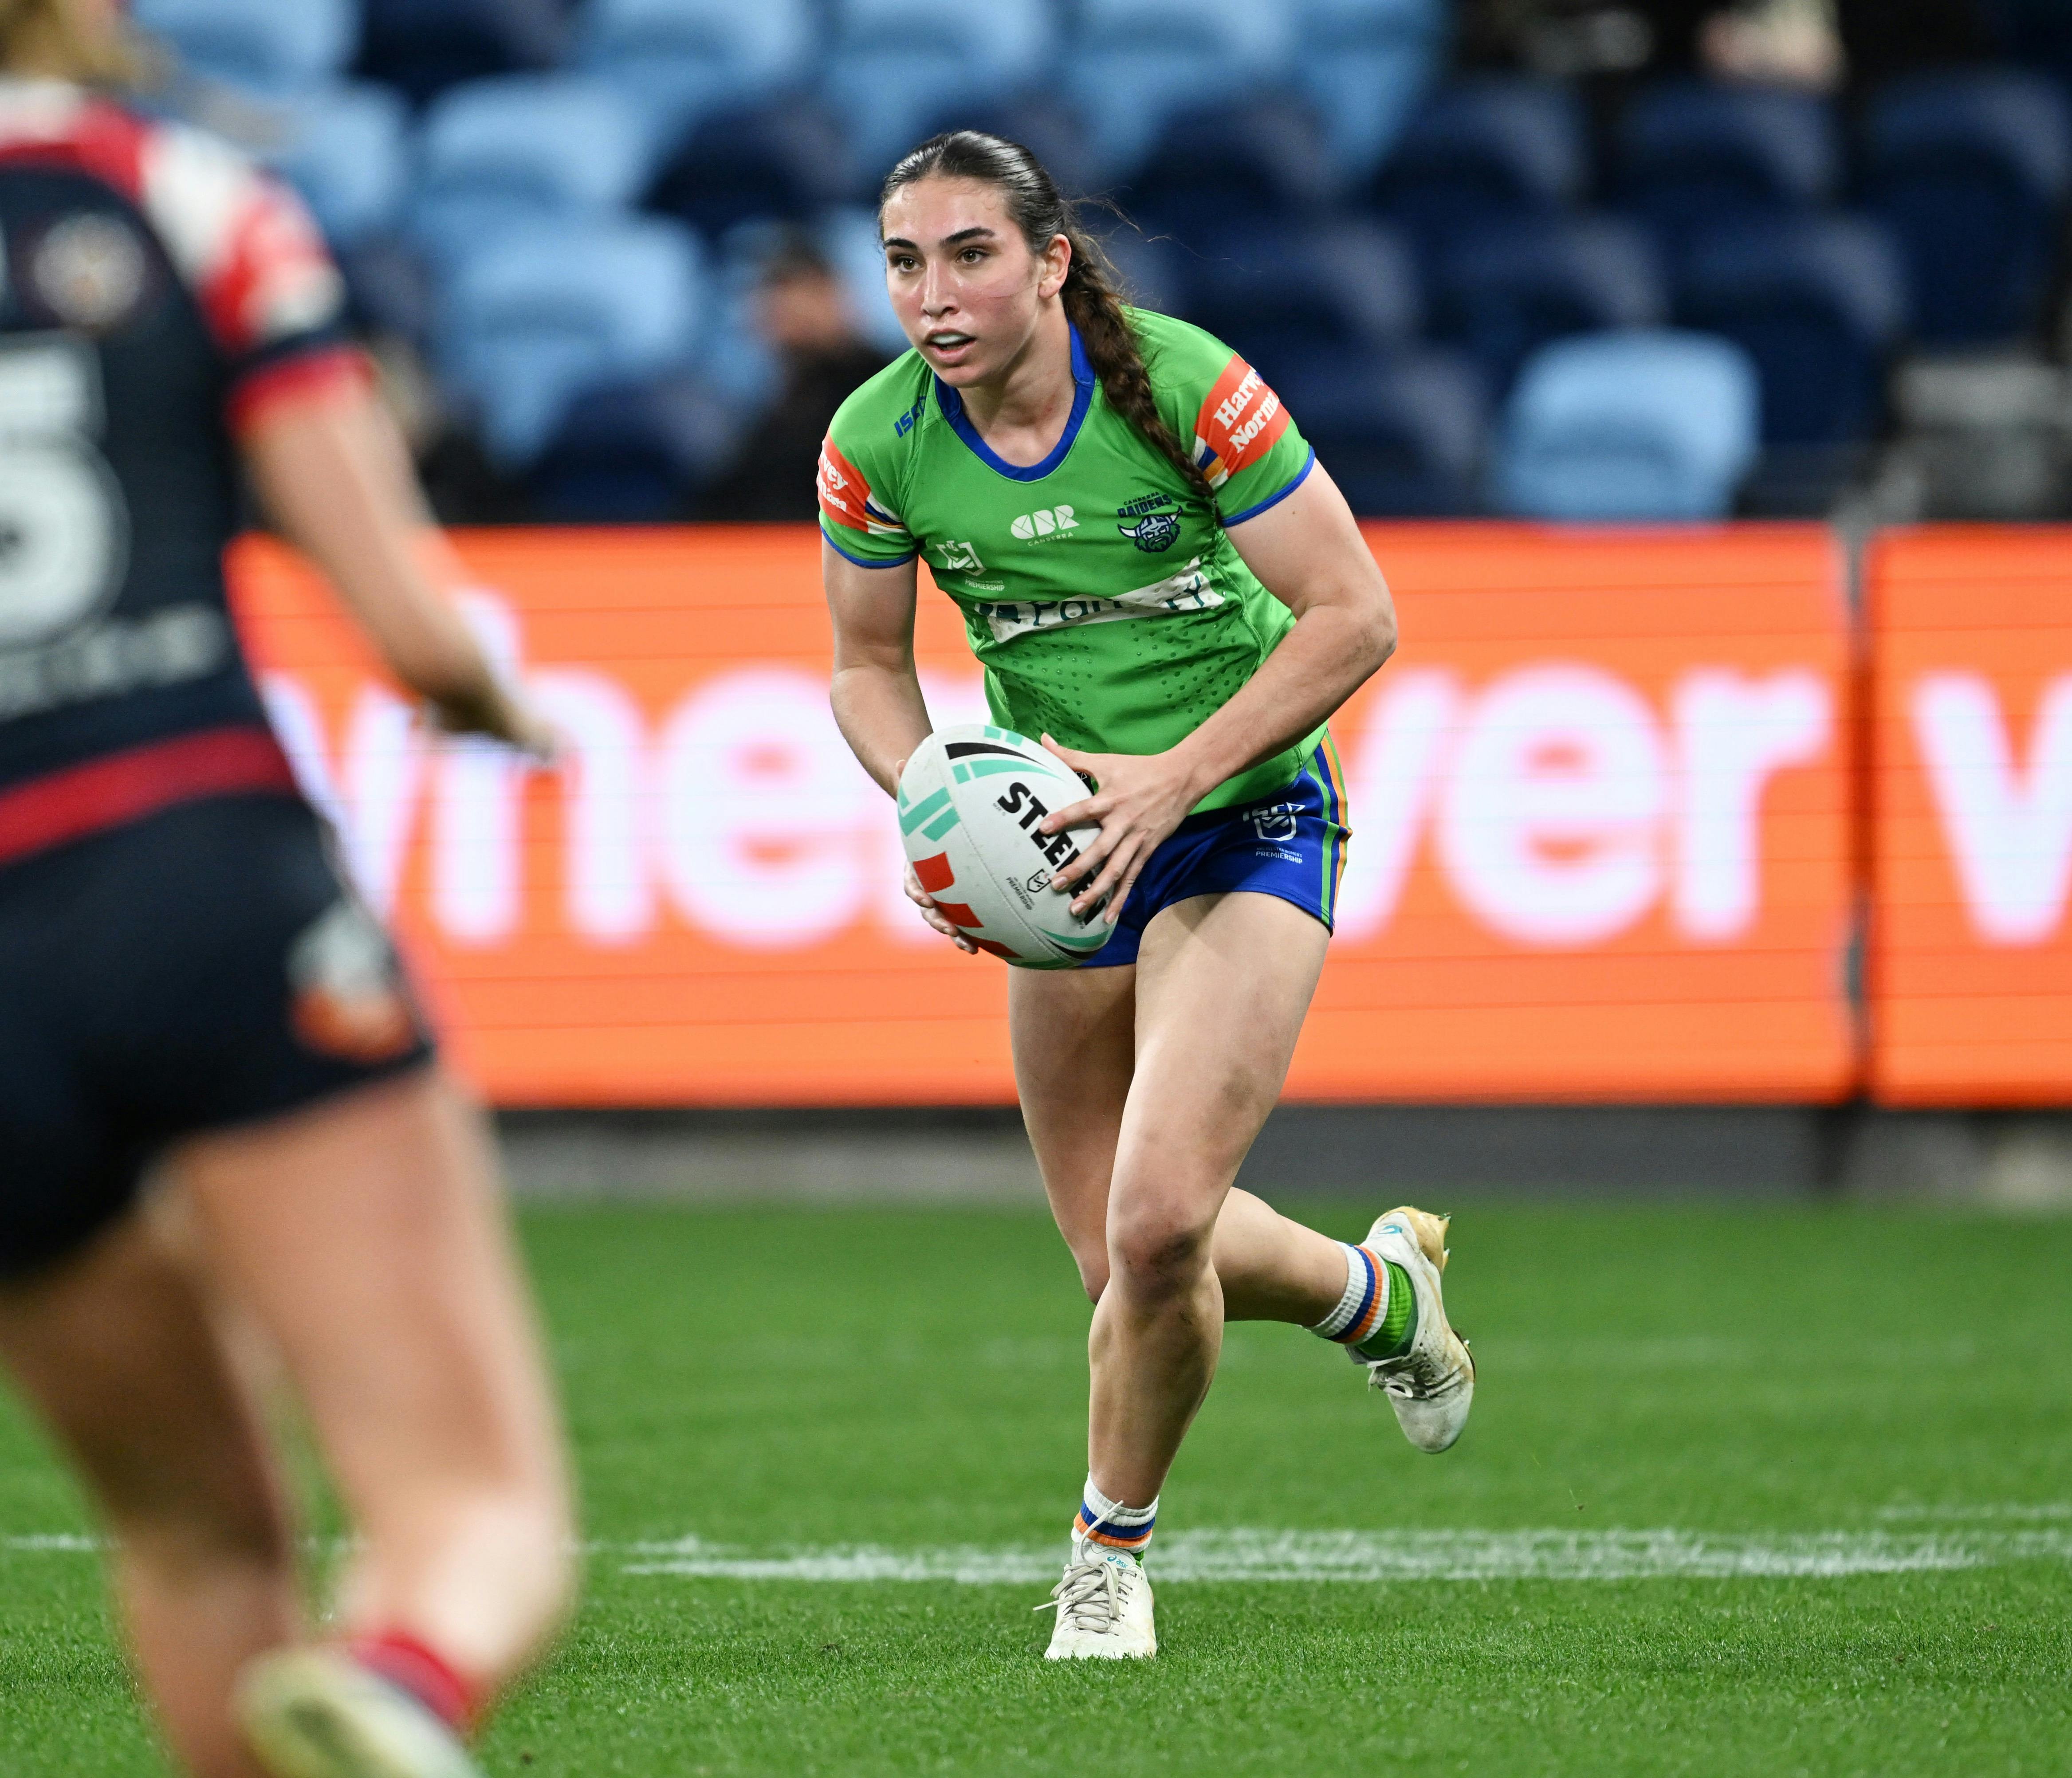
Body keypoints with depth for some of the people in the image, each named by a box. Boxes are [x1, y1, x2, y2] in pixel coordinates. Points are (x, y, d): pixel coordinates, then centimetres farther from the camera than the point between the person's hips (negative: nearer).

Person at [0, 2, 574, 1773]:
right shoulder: (194, 202, 6)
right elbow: (413, 621, -1)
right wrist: (493, 696, 21)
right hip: (221, 888, -3)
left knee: (199, 1542, 24)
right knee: (486, 1530, -7)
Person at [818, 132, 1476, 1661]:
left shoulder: (1186, 386, -21)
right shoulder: (878, 441, -10)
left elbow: (1354, 616, -16)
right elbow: (869, 663, 6)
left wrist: (1174, 777, -24)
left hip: (1246, 815, -4)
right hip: (1063, 845, 4)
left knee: (1156, 1221, -19)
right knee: (1126, 1261, 7)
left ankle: (1112, 1549, 7)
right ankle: (1382, 1289, 40)